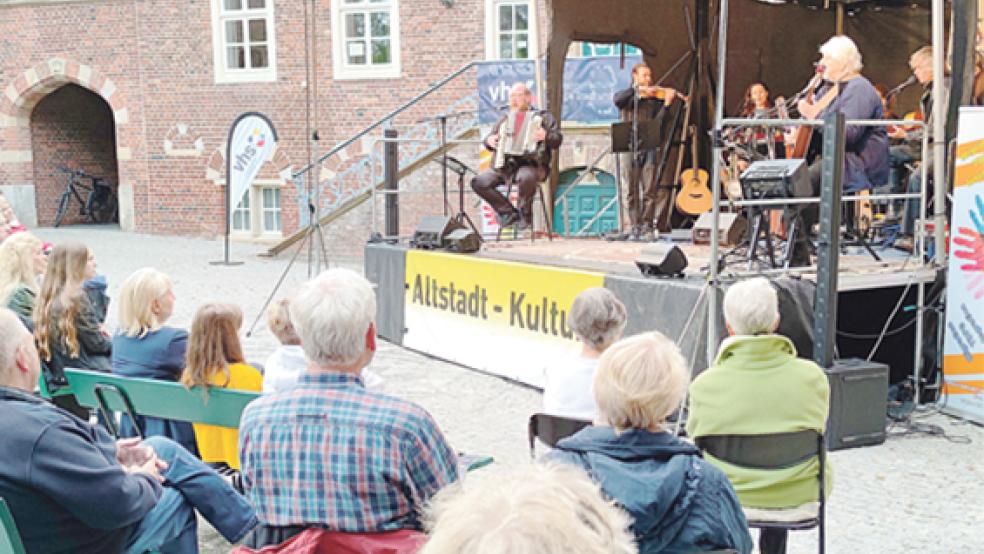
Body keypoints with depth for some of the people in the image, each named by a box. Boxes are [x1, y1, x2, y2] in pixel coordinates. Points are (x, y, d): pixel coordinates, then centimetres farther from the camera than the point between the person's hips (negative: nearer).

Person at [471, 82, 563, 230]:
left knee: (526, 177, -41)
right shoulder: (505, 119, 24)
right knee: (479, 182, -18)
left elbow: (557, 140, -1)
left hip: (531, 164, -5)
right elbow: (489, 140, 28)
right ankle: (509, 213, -6)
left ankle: (525, 215, -14)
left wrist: (545, 136, -23)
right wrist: (489, 141, 3)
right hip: (505, 166, 5)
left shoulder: (542, 116, 9)